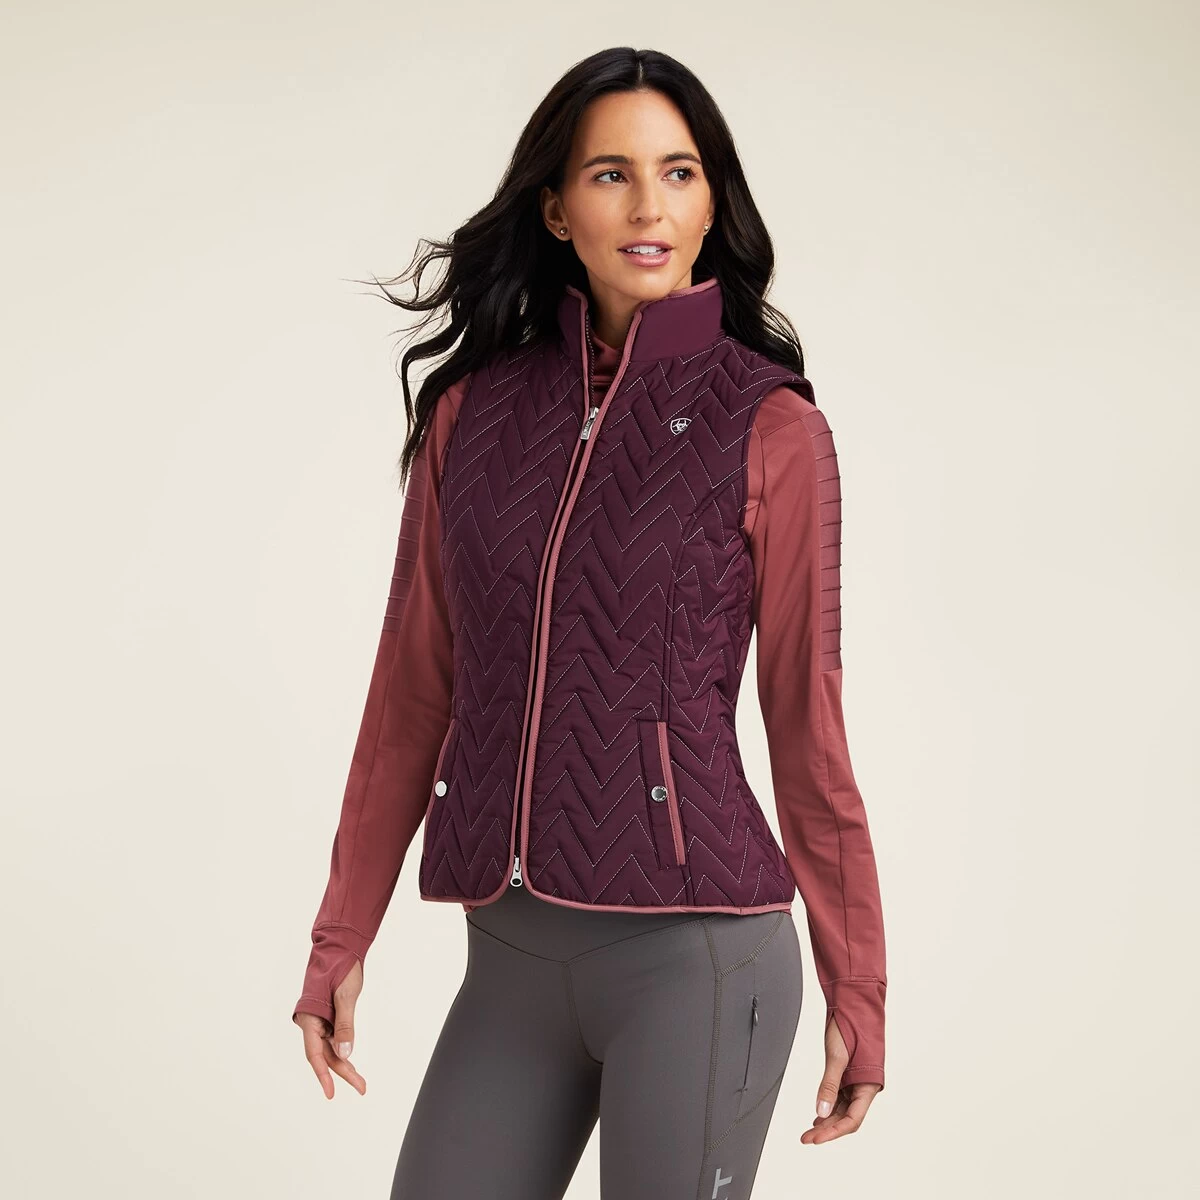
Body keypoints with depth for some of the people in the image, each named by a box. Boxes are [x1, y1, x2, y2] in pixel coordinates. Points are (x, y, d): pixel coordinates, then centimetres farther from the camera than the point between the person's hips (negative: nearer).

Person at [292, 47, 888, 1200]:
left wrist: (855, 987, 4)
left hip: (695, 952, -4)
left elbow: (807, 724, 0)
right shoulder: (469, 410, 6)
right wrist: (340, 939, 11)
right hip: (511, 959, 4)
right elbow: (413, 689, 10)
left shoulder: (770, 430, -4)